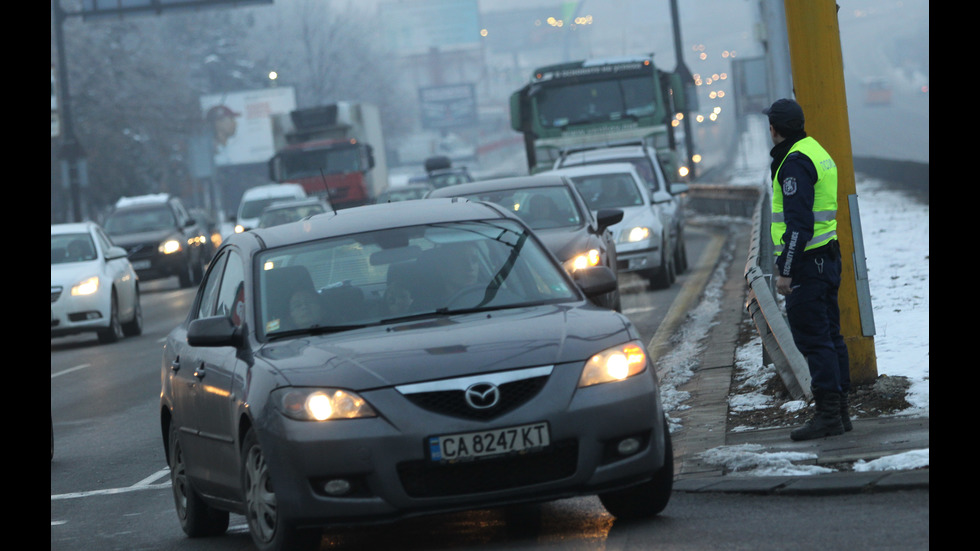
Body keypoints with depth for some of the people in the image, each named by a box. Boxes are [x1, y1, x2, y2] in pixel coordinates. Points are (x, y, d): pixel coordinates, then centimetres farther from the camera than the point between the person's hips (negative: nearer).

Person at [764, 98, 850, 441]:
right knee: (829, 336, 12)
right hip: (827, 256, 10)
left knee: (812, 338, -8)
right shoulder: (817, 152, 16)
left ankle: (827, 415, -8)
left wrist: (785, 270, -20)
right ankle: (839, 411, 16)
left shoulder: (795, 163, -16)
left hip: (805, 261, -10)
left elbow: (799, 223, -22)